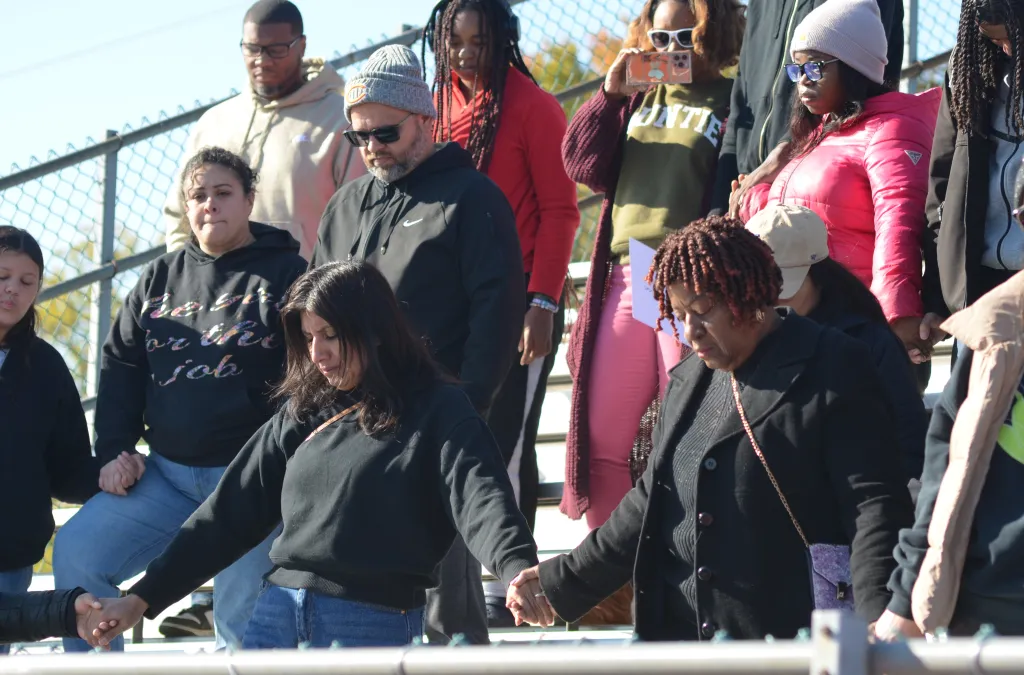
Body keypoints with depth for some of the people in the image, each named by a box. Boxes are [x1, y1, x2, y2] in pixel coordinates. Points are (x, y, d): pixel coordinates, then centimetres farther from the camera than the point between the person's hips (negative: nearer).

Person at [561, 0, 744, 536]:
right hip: (624, 281, 6)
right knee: (598, 439, 6)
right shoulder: (640, 96, 17)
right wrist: (610, 95, -3)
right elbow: (584, 165, 9)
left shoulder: (735, 104, -1)